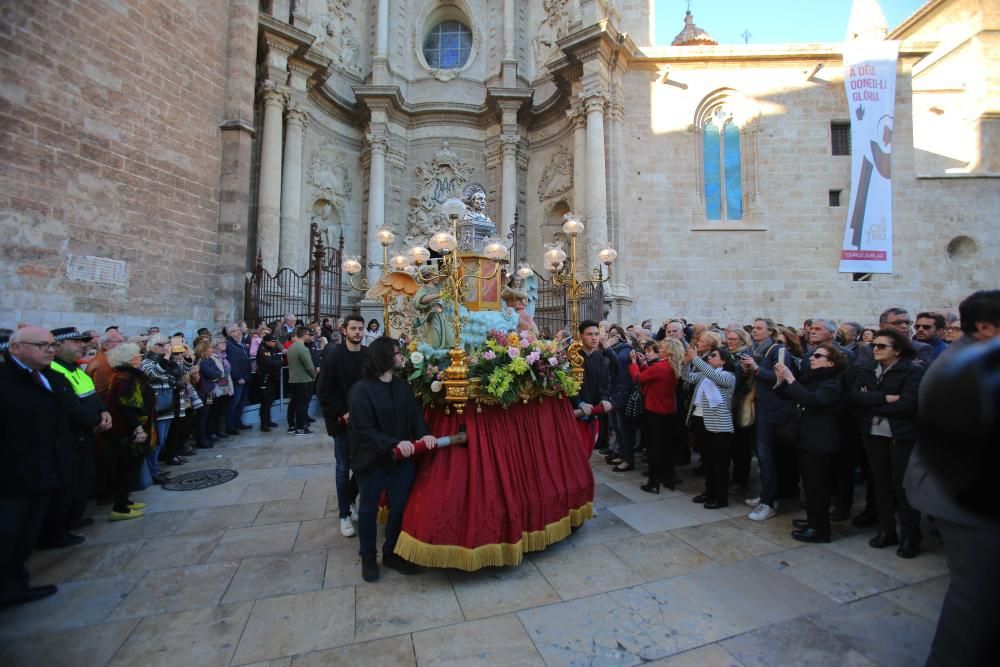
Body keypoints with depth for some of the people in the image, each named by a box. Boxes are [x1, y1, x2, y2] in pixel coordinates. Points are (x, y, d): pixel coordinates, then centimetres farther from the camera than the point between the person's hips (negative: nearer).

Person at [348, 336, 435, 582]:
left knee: (400, 507, 14)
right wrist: (395, 443, -29)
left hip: (401, 459, 5)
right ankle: (368, 557, 36)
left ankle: (392, 554, 35)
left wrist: (424, 433, -22)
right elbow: (363, 430, -21)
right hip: (372, 460, -5)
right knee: (369, 509, 15)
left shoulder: (402, 385, 1)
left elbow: (415, 413, -2)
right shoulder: (360, 390, -17)